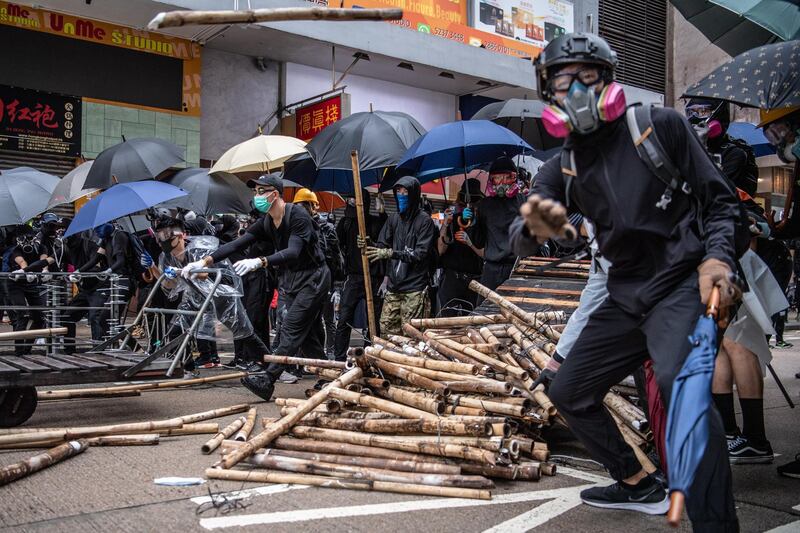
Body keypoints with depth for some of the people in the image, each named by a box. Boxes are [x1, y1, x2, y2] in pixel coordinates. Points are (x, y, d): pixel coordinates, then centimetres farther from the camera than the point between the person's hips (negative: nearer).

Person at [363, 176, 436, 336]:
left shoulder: (424, 220, -5)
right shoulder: (394, 218, 13)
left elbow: (422, 254, -14)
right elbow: (382, 245, 12)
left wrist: (391, 253, -21)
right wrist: (368, 246, -10)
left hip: (414, 289, -6)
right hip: (393, 287, 6)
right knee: (386, 331, 6)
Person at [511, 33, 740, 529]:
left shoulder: (661, 125, -5)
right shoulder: (561, 169, 4)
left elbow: (721, 199, 0)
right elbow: (519, 238, -11)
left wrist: (718, 256, -19)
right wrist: (536, 228, -36)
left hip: (681, 284, -6)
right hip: (626, 295, 6)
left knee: (680, 382, -33)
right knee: (568, 391, 12)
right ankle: (639, 485, 30)